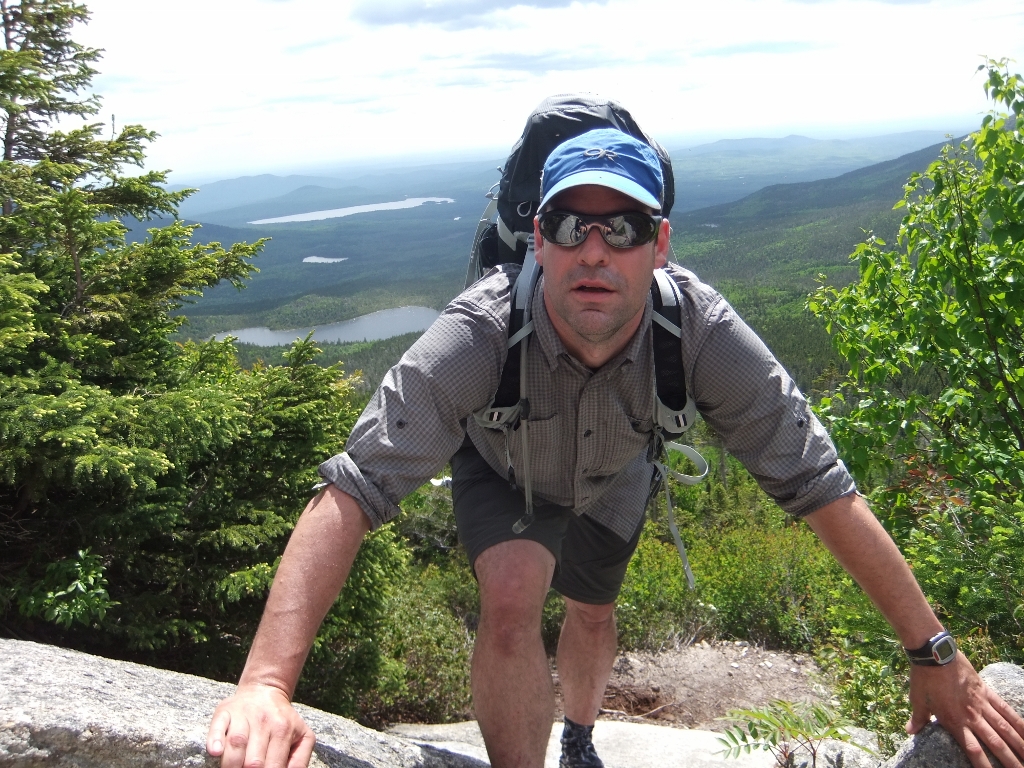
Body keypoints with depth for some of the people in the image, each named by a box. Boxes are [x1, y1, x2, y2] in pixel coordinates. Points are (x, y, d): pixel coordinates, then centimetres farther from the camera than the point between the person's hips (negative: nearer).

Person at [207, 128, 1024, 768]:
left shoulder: (699, 327, -39)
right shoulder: (480, 334, -45)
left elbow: (820, 485, -33)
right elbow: (351, 491, -49)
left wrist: (937, 655, -30)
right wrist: (266, 684, -59)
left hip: (613, 473, 2)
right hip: (503, 462, -2)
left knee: (593, 613, 20)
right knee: (513, 597, -30)